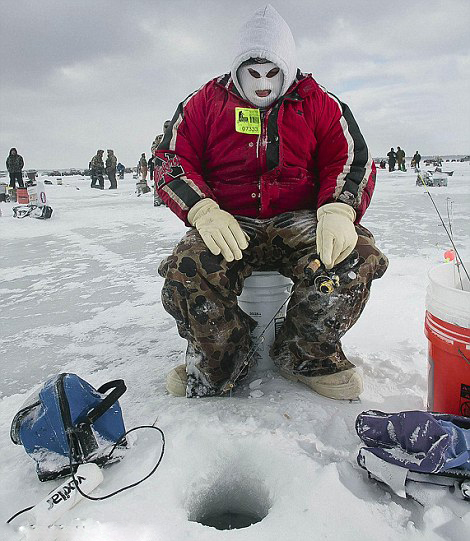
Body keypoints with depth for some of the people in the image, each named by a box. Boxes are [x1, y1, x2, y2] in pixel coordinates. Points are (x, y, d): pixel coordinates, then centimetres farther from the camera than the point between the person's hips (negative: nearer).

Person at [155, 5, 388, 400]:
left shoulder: (317, 103, 14)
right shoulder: (207, 101, 12)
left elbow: (352, 158, 5)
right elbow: (172, 160, 4)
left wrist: (338, 211, -18)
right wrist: (203, 211, -17)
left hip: (300, 219, 1)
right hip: (228, 222, 0)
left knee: (353, 261, -30)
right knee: (187, 272, -33)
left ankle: (306, 356, -2)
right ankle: (220, 365, -2)